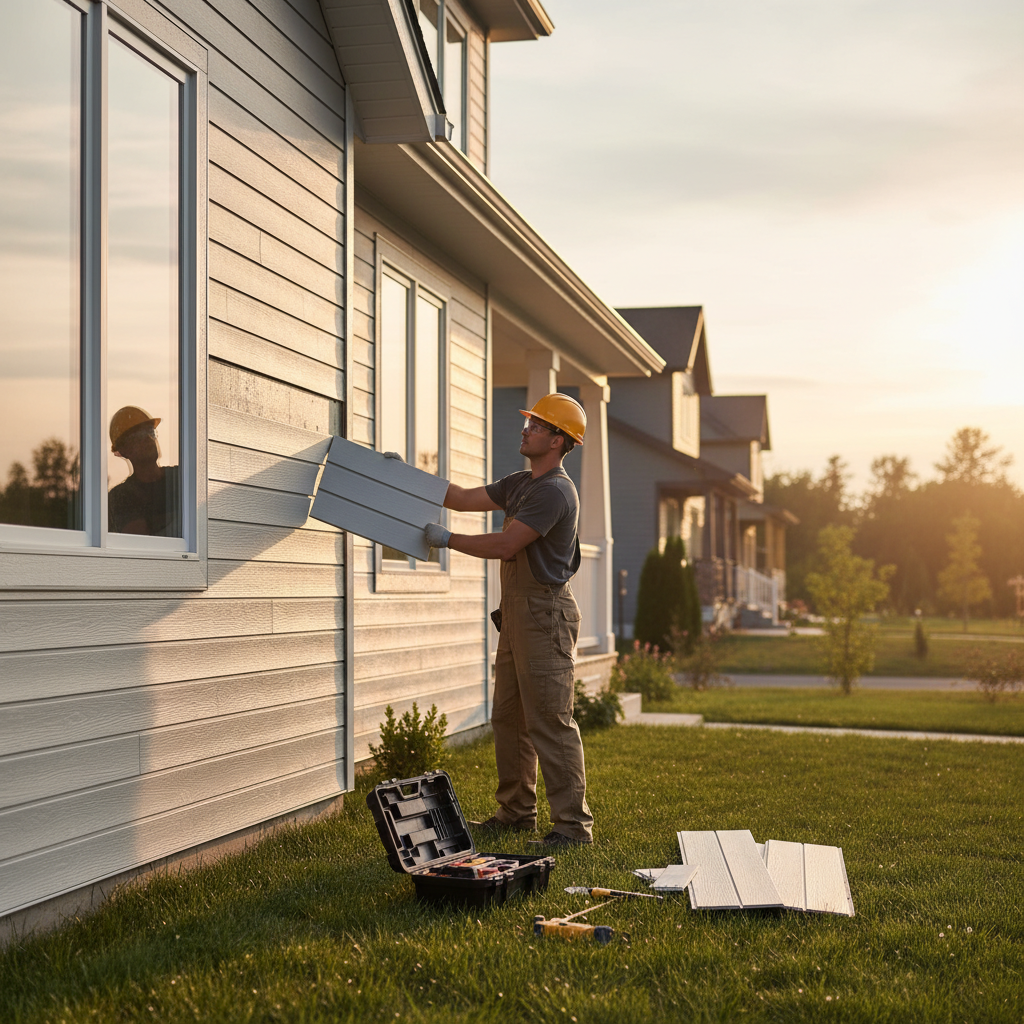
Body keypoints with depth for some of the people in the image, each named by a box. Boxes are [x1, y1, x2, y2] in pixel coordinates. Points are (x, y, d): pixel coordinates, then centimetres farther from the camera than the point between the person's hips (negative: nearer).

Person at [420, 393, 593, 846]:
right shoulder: (520, 484, 17)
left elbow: (504, 545, -20)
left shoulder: (554, 492, -16)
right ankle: (516, 812, 24)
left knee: (550, 722, -10)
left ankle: (573, 823, -5)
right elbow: (464, 498, 20)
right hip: (517, 611, 10)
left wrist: (447, 539, -12)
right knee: (508, 717, 14)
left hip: (545, 613, -10)